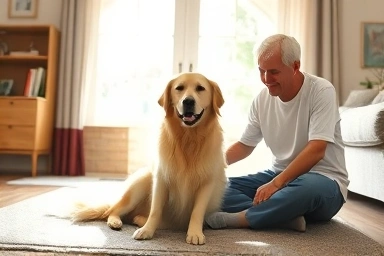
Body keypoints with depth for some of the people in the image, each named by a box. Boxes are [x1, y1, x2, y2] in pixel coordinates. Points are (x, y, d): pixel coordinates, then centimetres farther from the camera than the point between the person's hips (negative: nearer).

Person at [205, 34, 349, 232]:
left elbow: (316, 150, -23)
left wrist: (276, 183, -31)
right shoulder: (263, 98, 2)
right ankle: (286, 216, -27)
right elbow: (245, 145, 11)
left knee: (308, 187, -41)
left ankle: (238, 218, -26)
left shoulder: (321, 91, -14)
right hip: (279, 175, 6)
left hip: (322, 180, -5)